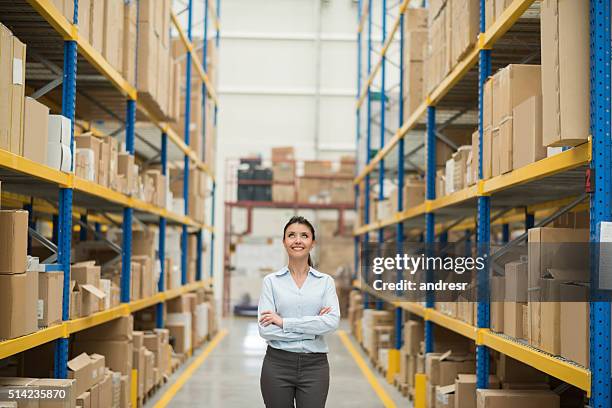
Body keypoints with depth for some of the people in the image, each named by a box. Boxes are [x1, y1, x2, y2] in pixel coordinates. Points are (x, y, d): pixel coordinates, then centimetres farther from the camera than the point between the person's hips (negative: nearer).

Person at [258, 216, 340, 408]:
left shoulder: (326, 281, 4)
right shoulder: (271, 281, 1)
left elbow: (332, 321, -13)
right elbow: (265, 329, -10)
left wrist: (284, 322, -16)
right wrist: (312, 328, -13)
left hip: (314, 366, 1)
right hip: (278, 365, 0)